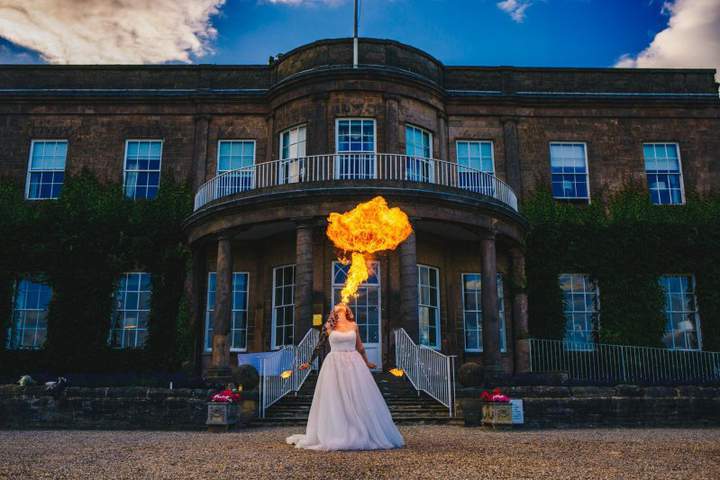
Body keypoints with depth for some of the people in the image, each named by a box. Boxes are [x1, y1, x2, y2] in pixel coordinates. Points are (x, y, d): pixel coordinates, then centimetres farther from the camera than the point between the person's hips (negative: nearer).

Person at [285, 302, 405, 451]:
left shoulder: (353, 326, 9)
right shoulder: (329, 326, 3)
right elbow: (319, 345, 9)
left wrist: (366, 362, 27)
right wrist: (309, 362, 10)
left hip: (354, 364, 2)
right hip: (335, 365, -2)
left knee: (359, 399, 1)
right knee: (335, 400, -1)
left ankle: (361, 433, 10)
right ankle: (336, 435, 6)